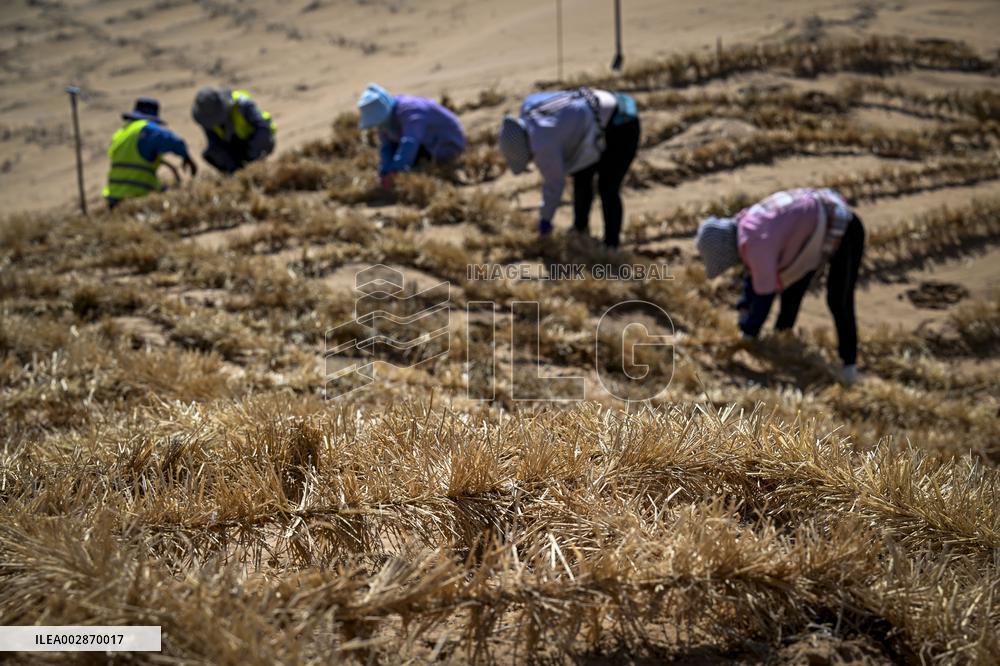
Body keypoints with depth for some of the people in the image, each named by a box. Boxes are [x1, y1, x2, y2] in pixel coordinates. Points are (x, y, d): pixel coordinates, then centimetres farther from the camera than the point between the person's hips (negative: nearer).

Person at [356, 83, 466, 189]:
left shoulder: (410, 111, -35)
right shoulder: (385, 113, -9)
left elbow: (409, 144, -49)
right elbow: (386, 148, -12)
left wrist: (391, 172, -58)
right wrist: (384, 173, -31)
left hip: (448, 145, -8)